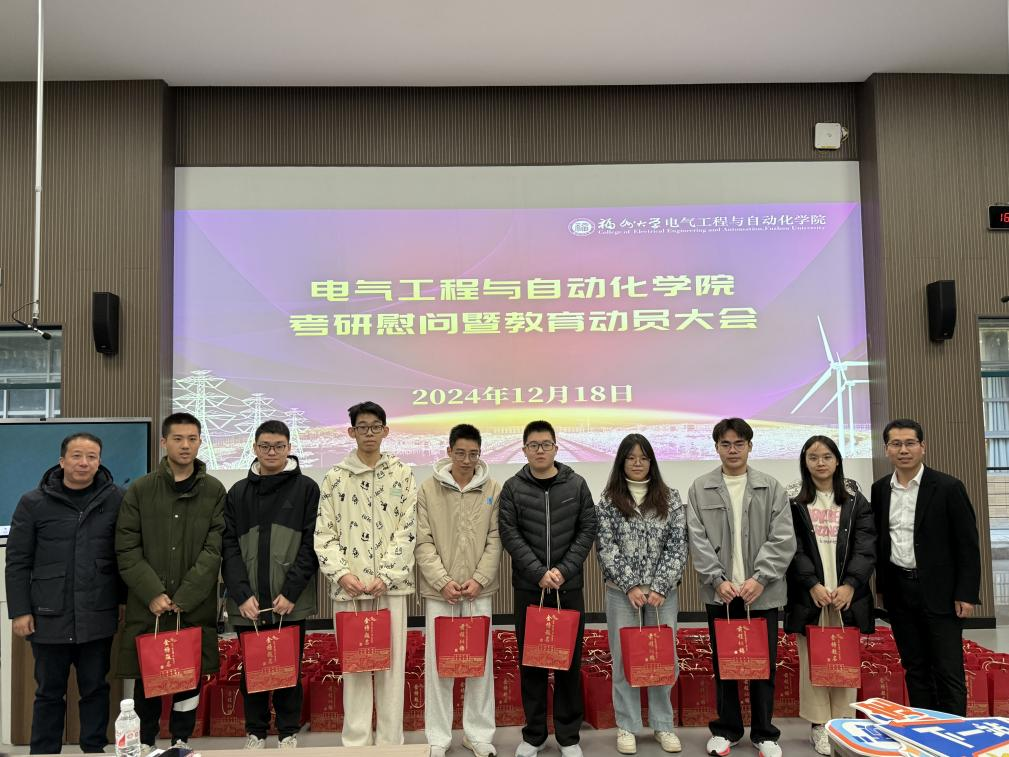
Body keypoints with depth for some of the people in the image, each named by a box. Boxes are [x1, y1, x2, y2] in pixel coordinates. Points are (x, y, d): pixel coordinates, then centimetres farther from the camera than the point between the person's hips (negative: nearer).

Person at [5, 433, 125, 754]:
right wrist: (20, 611, -3)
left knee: (95, 689, 12)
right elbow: (17, 562, 1)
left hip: (98, 617, 0)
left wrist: (126, 601, 3)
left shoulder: (117, 500, -2)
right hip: (49, 617, 0)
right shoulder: (33, 503, -1)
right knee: (49, 692, 13)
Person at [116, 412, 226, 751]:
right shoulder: (140, 490, 3)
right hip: (147, 606, 0)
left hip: (196, 606, 0)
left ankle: (181, 742, 22)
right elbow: (126, 549, -2)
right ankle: (145, 744, 23)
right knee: (146, 679, 7)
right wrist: (153, 593, -12)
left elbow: (215, 549, -5)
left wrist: (184, 596, -13)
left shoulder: (215, 491, 2)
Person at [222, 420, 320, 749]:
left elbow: (311, 545, -4)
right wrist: (242, 594, -9)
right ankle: (255, 732, 25)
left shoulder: (306, 488, 1)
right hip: (248, 602, 2)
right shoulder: (238, 492, 8)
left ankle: (288, 732, 21)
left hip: (291, 601, -2)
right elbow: (229, 547, 2)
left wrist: (291, 592, -12)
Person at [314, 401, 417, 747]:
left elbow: (407, 530, -2)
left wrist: (385, 576, -11)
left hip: (390, 585, 0)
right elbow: (324, 533, 3)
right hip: (348, 587, 0)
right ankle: (356, 742, 17)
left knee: (392, 663, 5)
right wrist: (341, 573, -11)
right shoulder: (335, 476, 5)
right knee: (353, 664, 6)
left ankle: (390, 741, 16)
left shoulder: (402, 474, 4)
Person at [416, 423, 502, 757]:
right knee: (438, 662, 5)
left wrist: (479, 579, -10)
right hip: (439, 590, -1)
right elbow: (423, 541, -3)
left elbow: (495, 540, 1)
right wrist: (443, 581, -12)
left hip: (479, 590, 1)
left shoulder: (493, 490, 2)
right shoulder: (428, 489, -1)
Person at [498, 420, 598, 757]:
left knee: (569, 662, 7)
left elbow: (587, 531, 0)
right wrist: (539, 572, -16)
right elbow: (509, 534, -7)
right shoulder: (513, 488, 0)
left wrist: (564, 570, -12)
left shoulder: (576, 485, 2)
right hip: (528, 587, 0)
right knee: (531, 661, 8)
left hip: (569, 587, 1)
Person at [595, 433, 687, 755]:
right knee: (624, 659, 4)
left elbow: (677, 547, -1)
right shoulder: (608, 501, 1)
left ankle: (663, 725, 21)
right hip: (622, 593, -1)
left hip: (663, 592, 1)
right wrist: (631, 586, -12)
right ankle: (627, 726, 16)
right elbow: (606, 548, -4)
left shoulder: (670, 498, 3)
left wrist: (659, 587, -10)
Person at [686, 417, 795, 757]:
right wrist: (717, 579, -12)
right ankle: (726, 729, 23)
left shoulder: (771, 488, 3)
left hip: (761, 592, 0)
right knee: (723, 664, 9)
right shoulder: (700, 489, 3)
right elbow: (698, 540, -2)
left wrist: (759, 578, -13)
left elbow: (783, 539, -3)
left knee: (763, 664, 7)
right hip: (720, 592, 0)